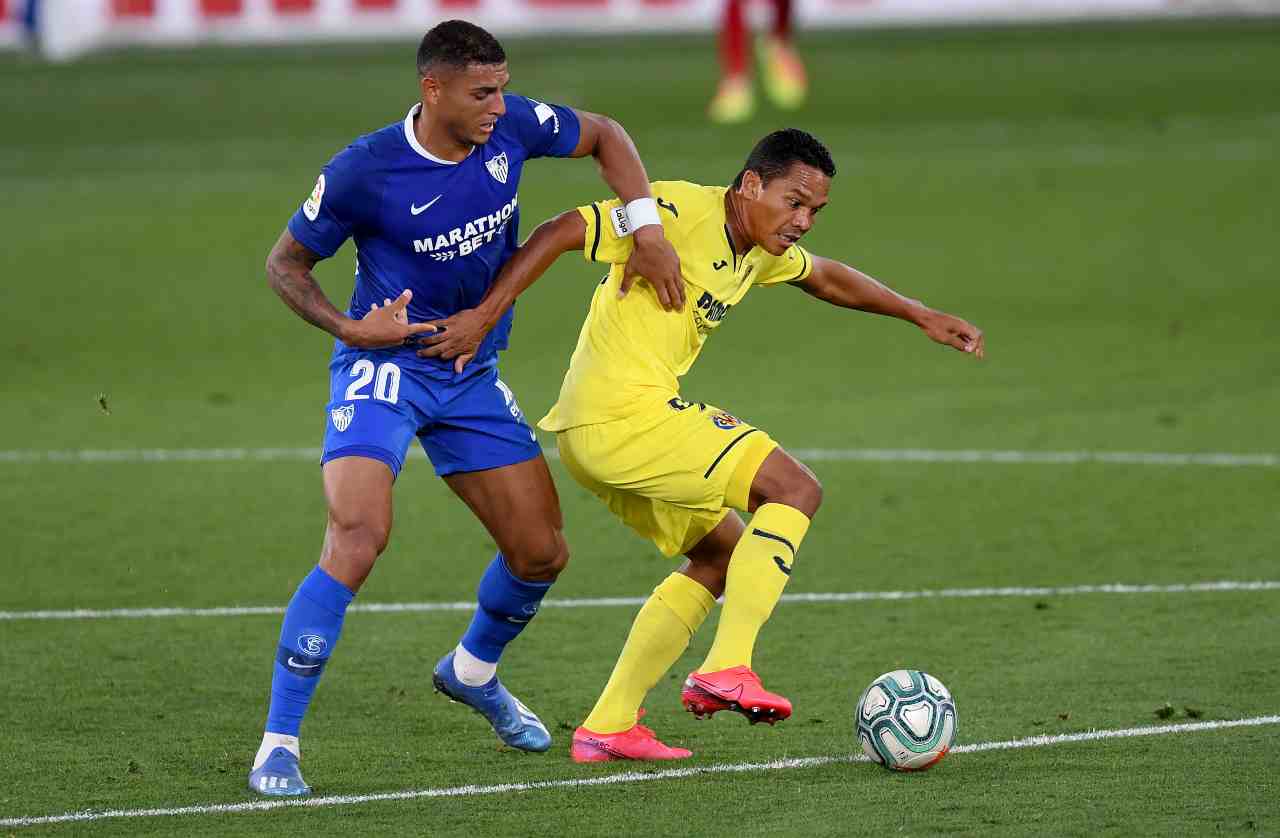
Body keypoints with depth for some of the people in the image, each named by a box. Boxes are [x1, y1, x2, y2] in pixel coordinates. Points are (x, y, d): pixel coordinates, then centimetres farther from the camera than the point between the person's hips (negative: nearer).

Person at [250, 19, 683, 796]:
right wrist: (350, 329, -21)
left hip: (473, 378, 6)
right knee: (358, 540, -26)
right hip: (385, 367, -6)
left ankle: (472, 673, 42)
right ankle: (278, 745, -20)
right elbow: (286, 262, -6)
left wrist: (646, 227, -5)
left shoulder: (511, 126, -10)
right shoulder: (362, 173, -20)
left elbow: (603, 135, 9)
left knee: (542, 554, 9)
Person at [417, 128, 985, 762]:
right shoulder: (682, 213, -14)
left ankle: (608, 727, 13)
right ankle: (726, 669, -15)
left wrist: (920, 316, 35)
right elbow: (560, 233, -17)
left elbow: (828, 279, 36)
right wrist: (484, 317, -20)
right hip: (624, 410, -10)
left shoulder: (760, 249, 16)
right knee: (794, 489, -9)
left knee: (723, 553, 18)